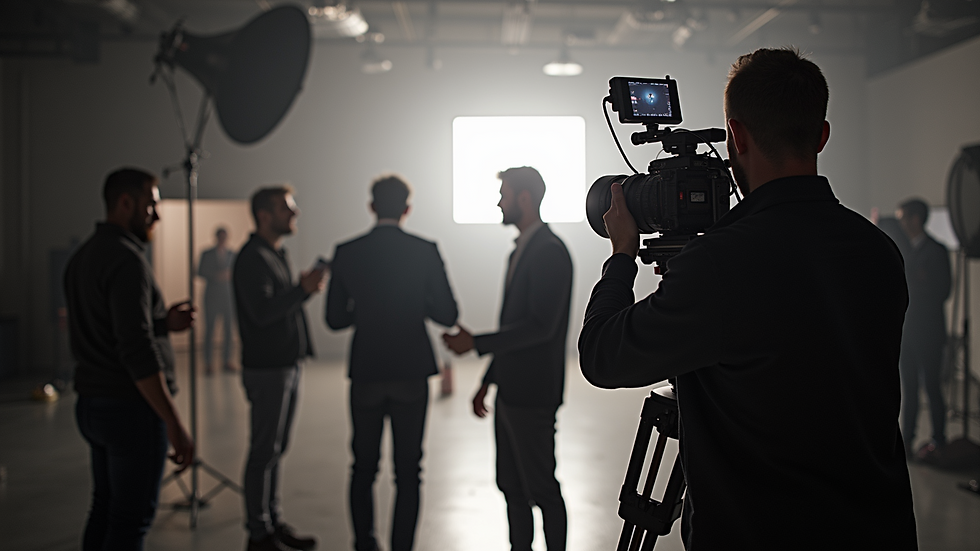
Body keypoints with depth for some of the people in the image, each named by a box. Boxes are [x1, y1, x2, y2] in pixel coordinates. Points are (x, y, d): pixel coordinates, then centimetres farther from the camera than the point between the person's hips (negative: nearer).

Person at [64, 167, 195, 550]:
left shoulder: (82, 257, 12)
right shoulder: (127, 260, -17)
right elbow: (137, 351, -24)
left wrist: (162, 322, 7)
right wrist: (175, 424, -23)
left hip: (92, 404, 9)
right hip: (132, 407, -9)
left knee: (105, 509, 16)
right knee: (131, 519, -2)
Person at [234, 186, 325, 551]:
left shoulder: (276, 255, 16)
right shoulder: (252, 258, -15)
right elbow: (262, 312, -25)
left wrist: (305, 287, 8)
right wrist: (302, 289, -27)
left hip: (288, 366, 9)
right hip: (267, 370, -9)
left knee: (275, 449, 15)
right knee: (264, 452, -2)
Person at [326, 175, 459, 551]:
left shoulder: (346, 253, -2)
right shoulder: (425, 251, -6)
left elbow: (335, 319, 2)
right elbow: (447, 315, -4)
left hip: (366, 375, 2)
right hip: (411, 375, -1)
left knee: (363, 468, 15)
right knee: (408, 471, 6)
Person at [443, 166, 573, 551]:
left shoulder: (550, 252, -15)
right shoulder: (520, 251, 16)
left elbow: (540, 326, -22)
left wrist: (476, 343, -20)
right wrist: (488, 381, 20)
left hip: (533, 395, -10)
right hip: (510, 390, 10)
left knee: (541, 488, 0)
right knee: (511, 486, 15)